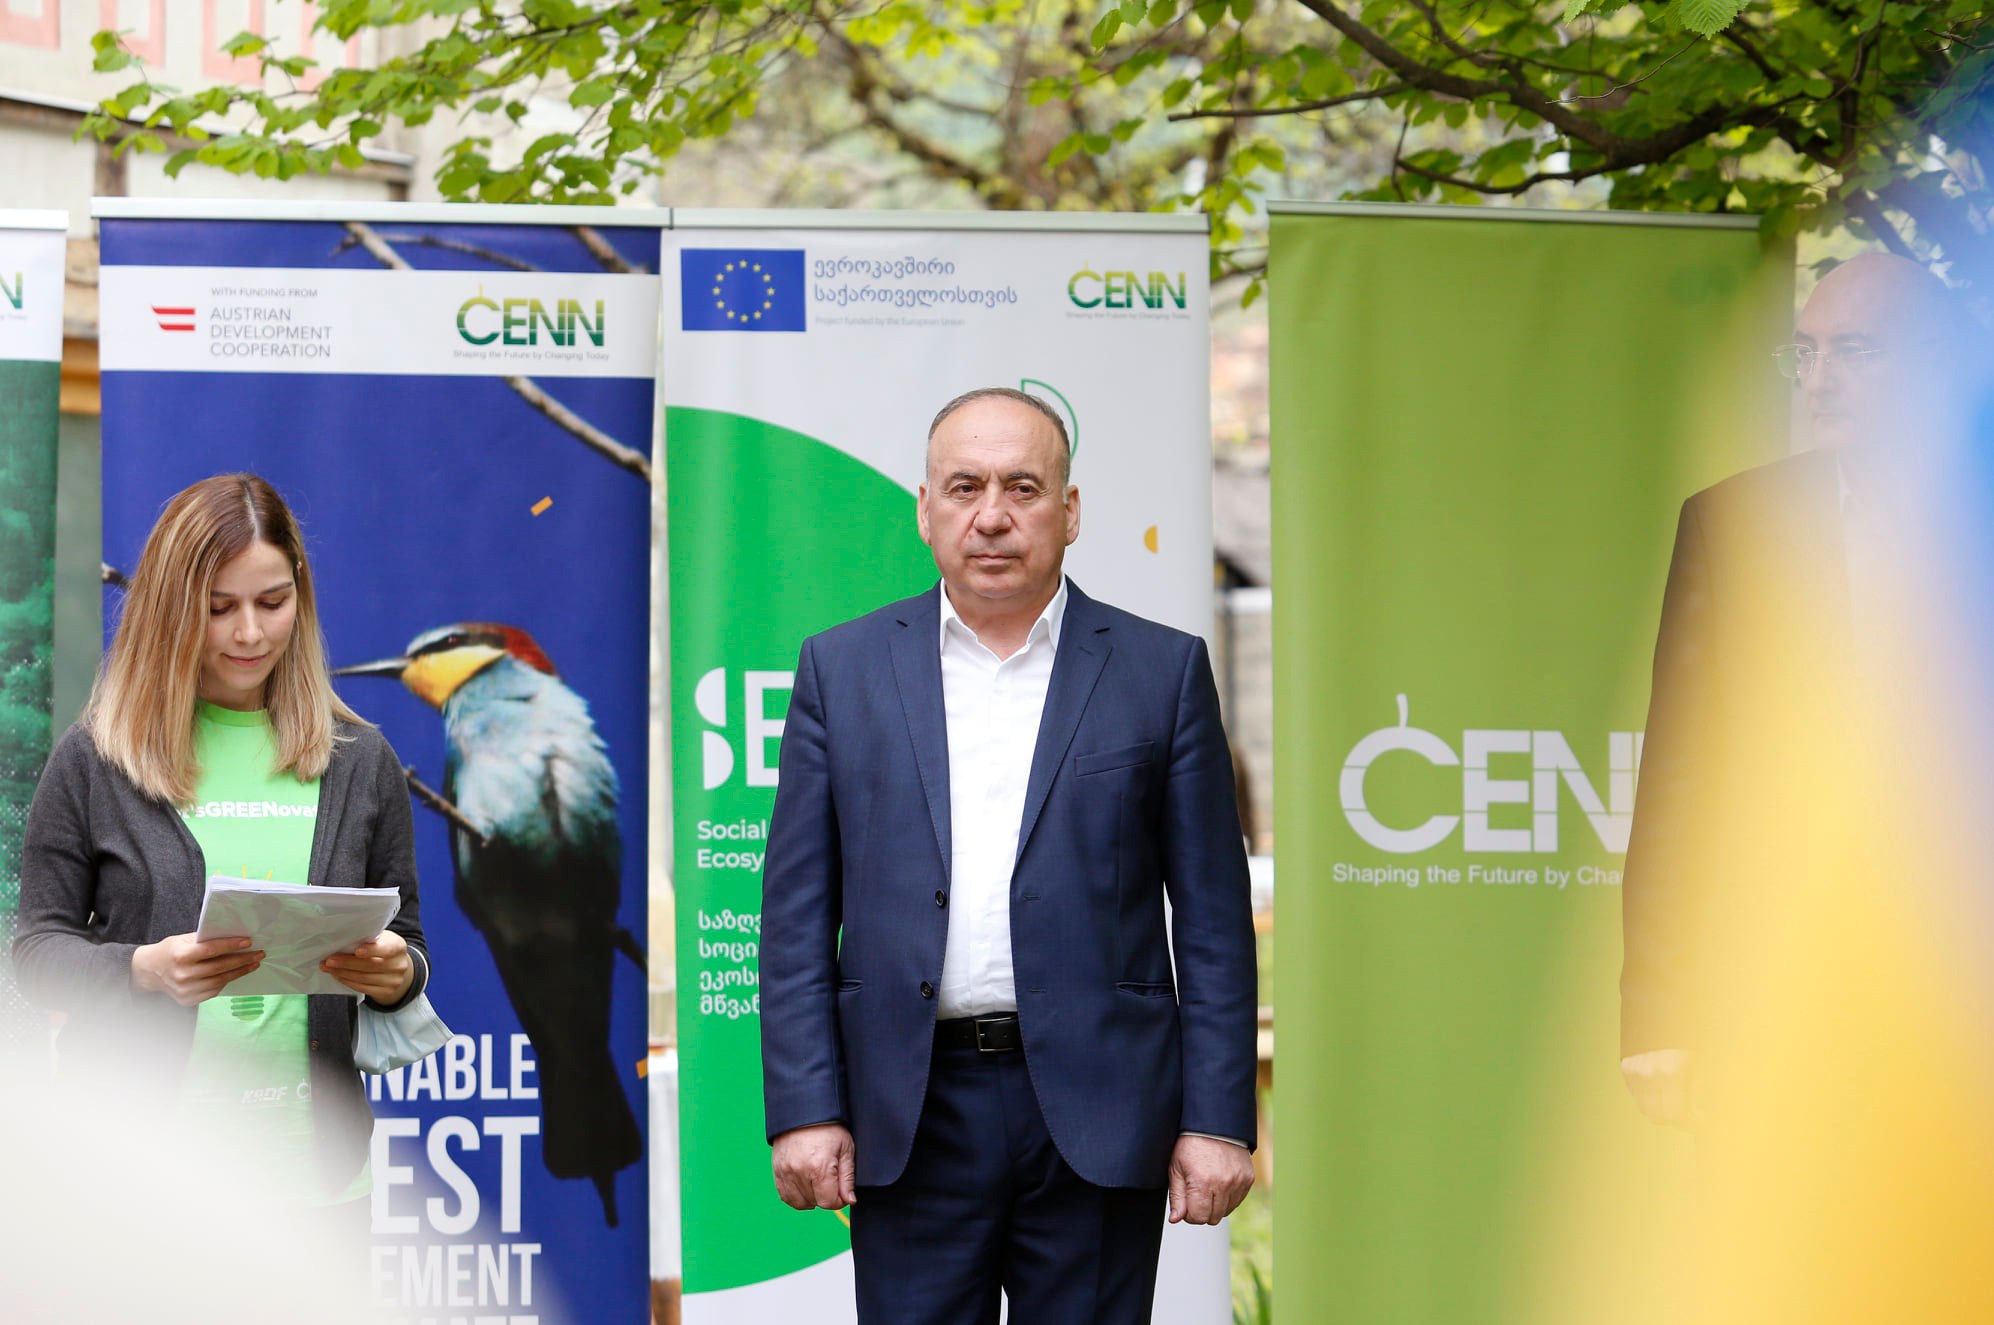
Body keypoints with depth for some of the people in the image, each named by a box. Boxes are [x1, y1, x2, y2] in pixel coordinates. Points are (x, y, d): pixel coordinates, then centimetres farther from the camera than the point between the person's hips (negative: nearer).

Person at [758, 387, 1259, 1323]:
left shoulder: (1162, 671, 5)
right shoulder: (842, 669, 8)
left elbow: (1213, 920, 3)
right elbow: (798, 915, 6)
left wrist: (1217, 1121, -3)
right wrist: (803, 1109, -3)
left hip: (1095, 1110, -1)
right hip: (910, 1119, 1)